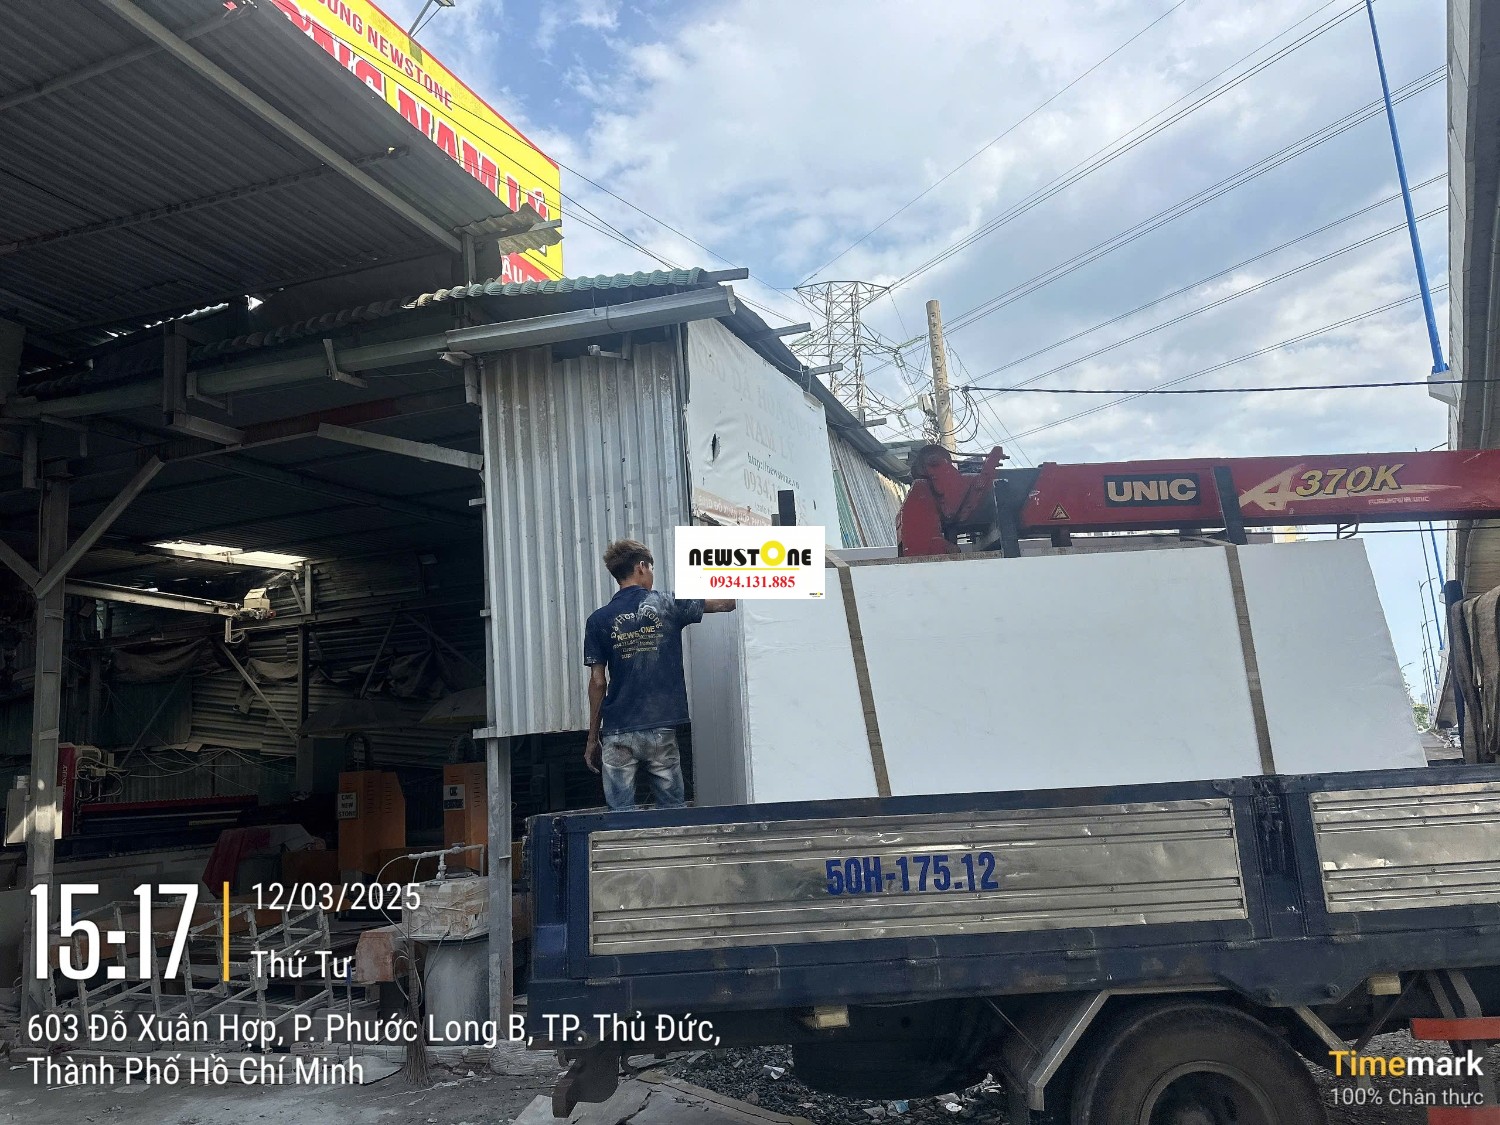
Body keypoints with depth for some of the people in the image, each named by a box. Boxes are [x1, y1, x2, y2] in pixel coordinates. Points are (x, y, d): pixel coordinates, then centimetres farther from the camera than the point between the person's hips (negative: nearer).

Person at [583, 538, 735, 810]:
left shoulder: (599, 620, 1)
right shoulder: (668, 606, 1)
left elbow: (598, 683, 0)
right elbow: (725, 603, 8)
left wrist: (592, 738, 6)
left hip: (618, 734, 0)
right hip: (661, 730, 0)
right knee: (672, 813, 8)